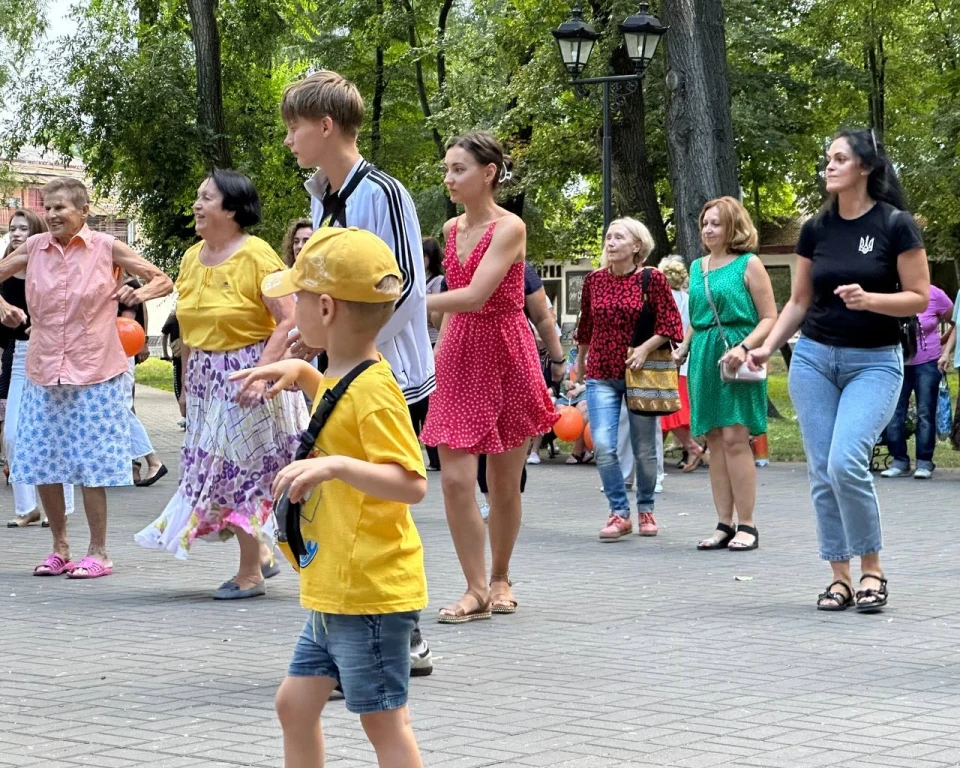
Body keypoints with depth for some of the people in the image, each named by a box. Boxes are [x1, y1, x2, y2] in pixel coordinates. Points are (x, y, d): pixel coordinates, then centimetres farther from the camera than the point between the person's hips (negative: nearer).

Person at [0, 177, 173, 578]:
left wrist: (139, 293, -18)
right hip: (43, 372, 4)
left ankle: (98, 553, 9)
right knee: (41, 465, 6)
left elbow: (164, 282, 2)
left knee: (90, 465, -2)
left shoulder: (106, 248, -3)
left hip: (94, 373, -4)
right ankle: (60, 550, 20)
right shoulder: (34, 248, 4)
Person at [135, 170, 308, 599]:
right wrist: (187, 383, 14)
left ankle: (250, 574, 10)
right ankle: (261, 553, 25)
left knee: (242, 467, -2)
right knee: (214, 465, 9)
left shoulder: (256, 255, -15)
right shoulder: (192, 258, 8)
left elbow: (288, 319, -20)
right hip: (207, 378, 7)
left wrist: (260, 372, -27)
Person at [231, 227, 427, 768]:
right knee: (296, 703, 16)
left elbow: (413, 484, -28)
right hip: (333, 591, 10)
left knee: (384, 719, -3)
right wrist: (302, 373, 23)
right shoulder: (345, 379, 11)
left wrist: (335, 465, -38)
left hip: (371, 591, -10)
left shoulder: (373, 390, -19)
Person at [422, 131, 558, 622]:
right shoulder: (452, 229, 8)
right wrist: (437, 350, 10)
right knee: (454, 478, -8)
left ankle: (499, 578, 25)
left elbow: (475, 296, -24)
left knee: (504, 483, 6)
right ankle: (476, 589, -1)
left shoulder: (509, 228, -13)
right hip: (458, 359, 5)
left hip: (506, 359, -5)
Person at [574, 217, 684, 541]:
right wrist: (579, 364, 26)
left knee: (644, 449, 7)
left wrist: (645, 348, -18)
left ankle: (645, 509, 26)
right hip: (601, 374, 2)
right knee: (602, 445, -11)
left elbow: (671, 325, -4)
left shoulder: (652, 279, -5)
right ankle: (619, 513, -1)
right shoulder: (594, 280, 4)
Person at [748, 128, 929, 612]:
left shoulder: (896, 225, -7)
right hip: (814, 358, 5)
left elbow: (919, 299, -7)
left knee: (846, 462, -21)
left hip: (874, 362, -4)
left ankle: (872, 569, -3)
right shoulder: (816, 229, 6)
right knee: (822, 472, 0)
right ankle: (840, 577, 10)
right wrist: (767, 348, 0)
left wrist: (868, 299, -23)